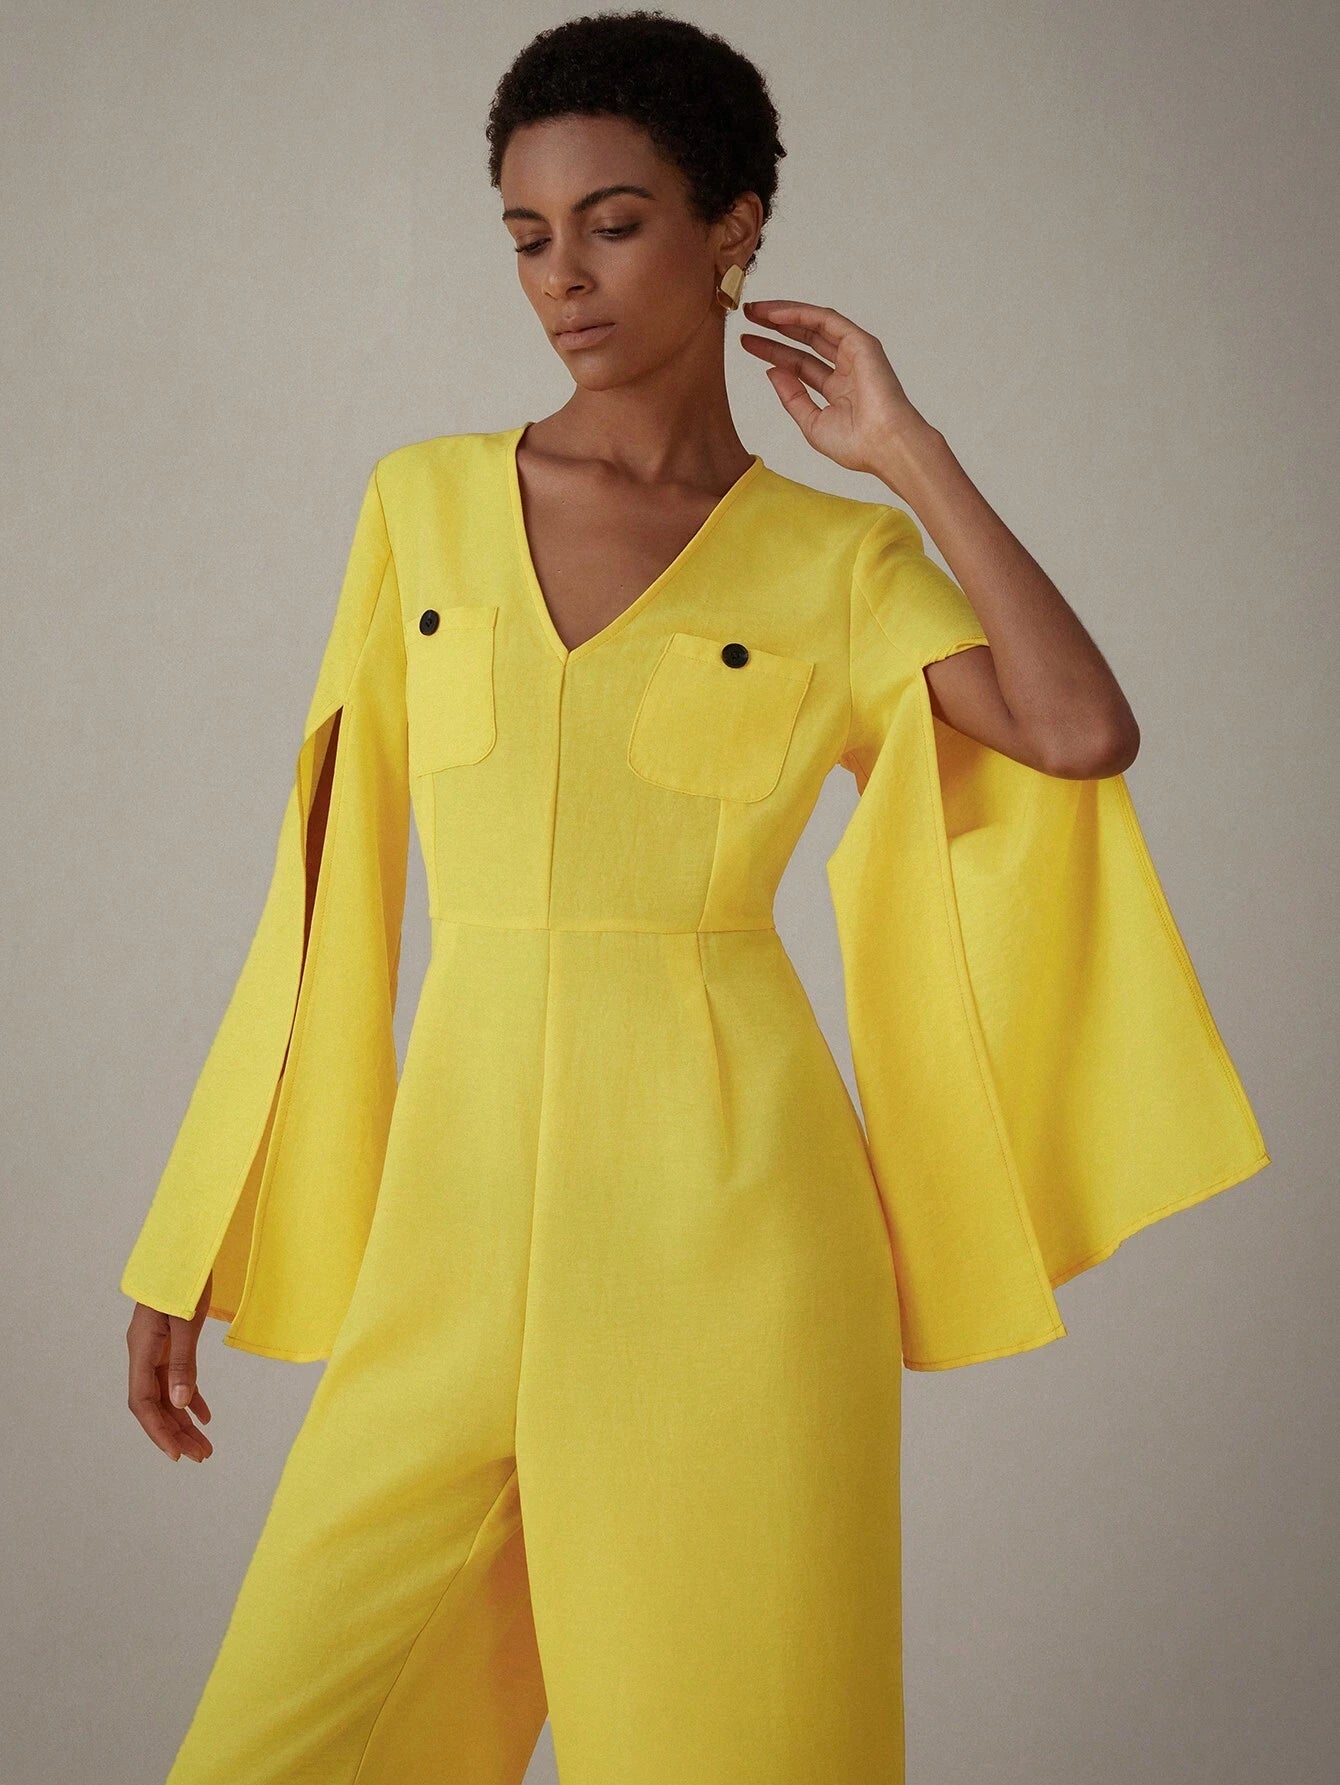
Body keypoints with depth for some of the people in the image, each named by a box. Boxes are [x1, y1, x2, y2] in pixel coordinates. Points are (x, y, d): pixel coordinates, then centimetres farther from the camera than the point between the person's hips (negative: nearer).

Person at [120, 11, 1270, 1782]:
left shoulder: (842, 558, 5)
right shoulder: (424, 505, 10)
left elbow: (1083, 735, -14)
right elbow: (330, 878, 11)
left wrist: (910, 450, -4)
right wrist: (194, 1242, 9)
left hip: (726, 1216, -2)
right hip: (459, 1209, 2)